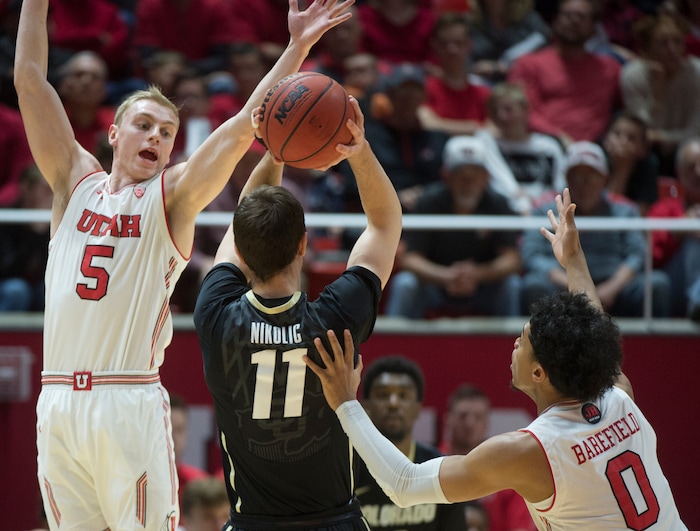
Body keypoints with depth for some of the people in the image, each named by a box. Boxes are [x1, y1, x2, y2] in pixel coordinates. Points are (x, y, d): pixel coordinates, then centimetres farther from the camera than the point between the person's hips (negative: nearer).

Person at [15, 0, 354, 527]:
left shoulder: (171, 198, 7)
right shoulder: (76, 182, 14)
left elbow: (242, 128, -4)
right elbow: (30, 79, 11)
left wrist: (297, 47, -10)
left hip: (131, 405, -3)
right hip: (58, 403, 3)